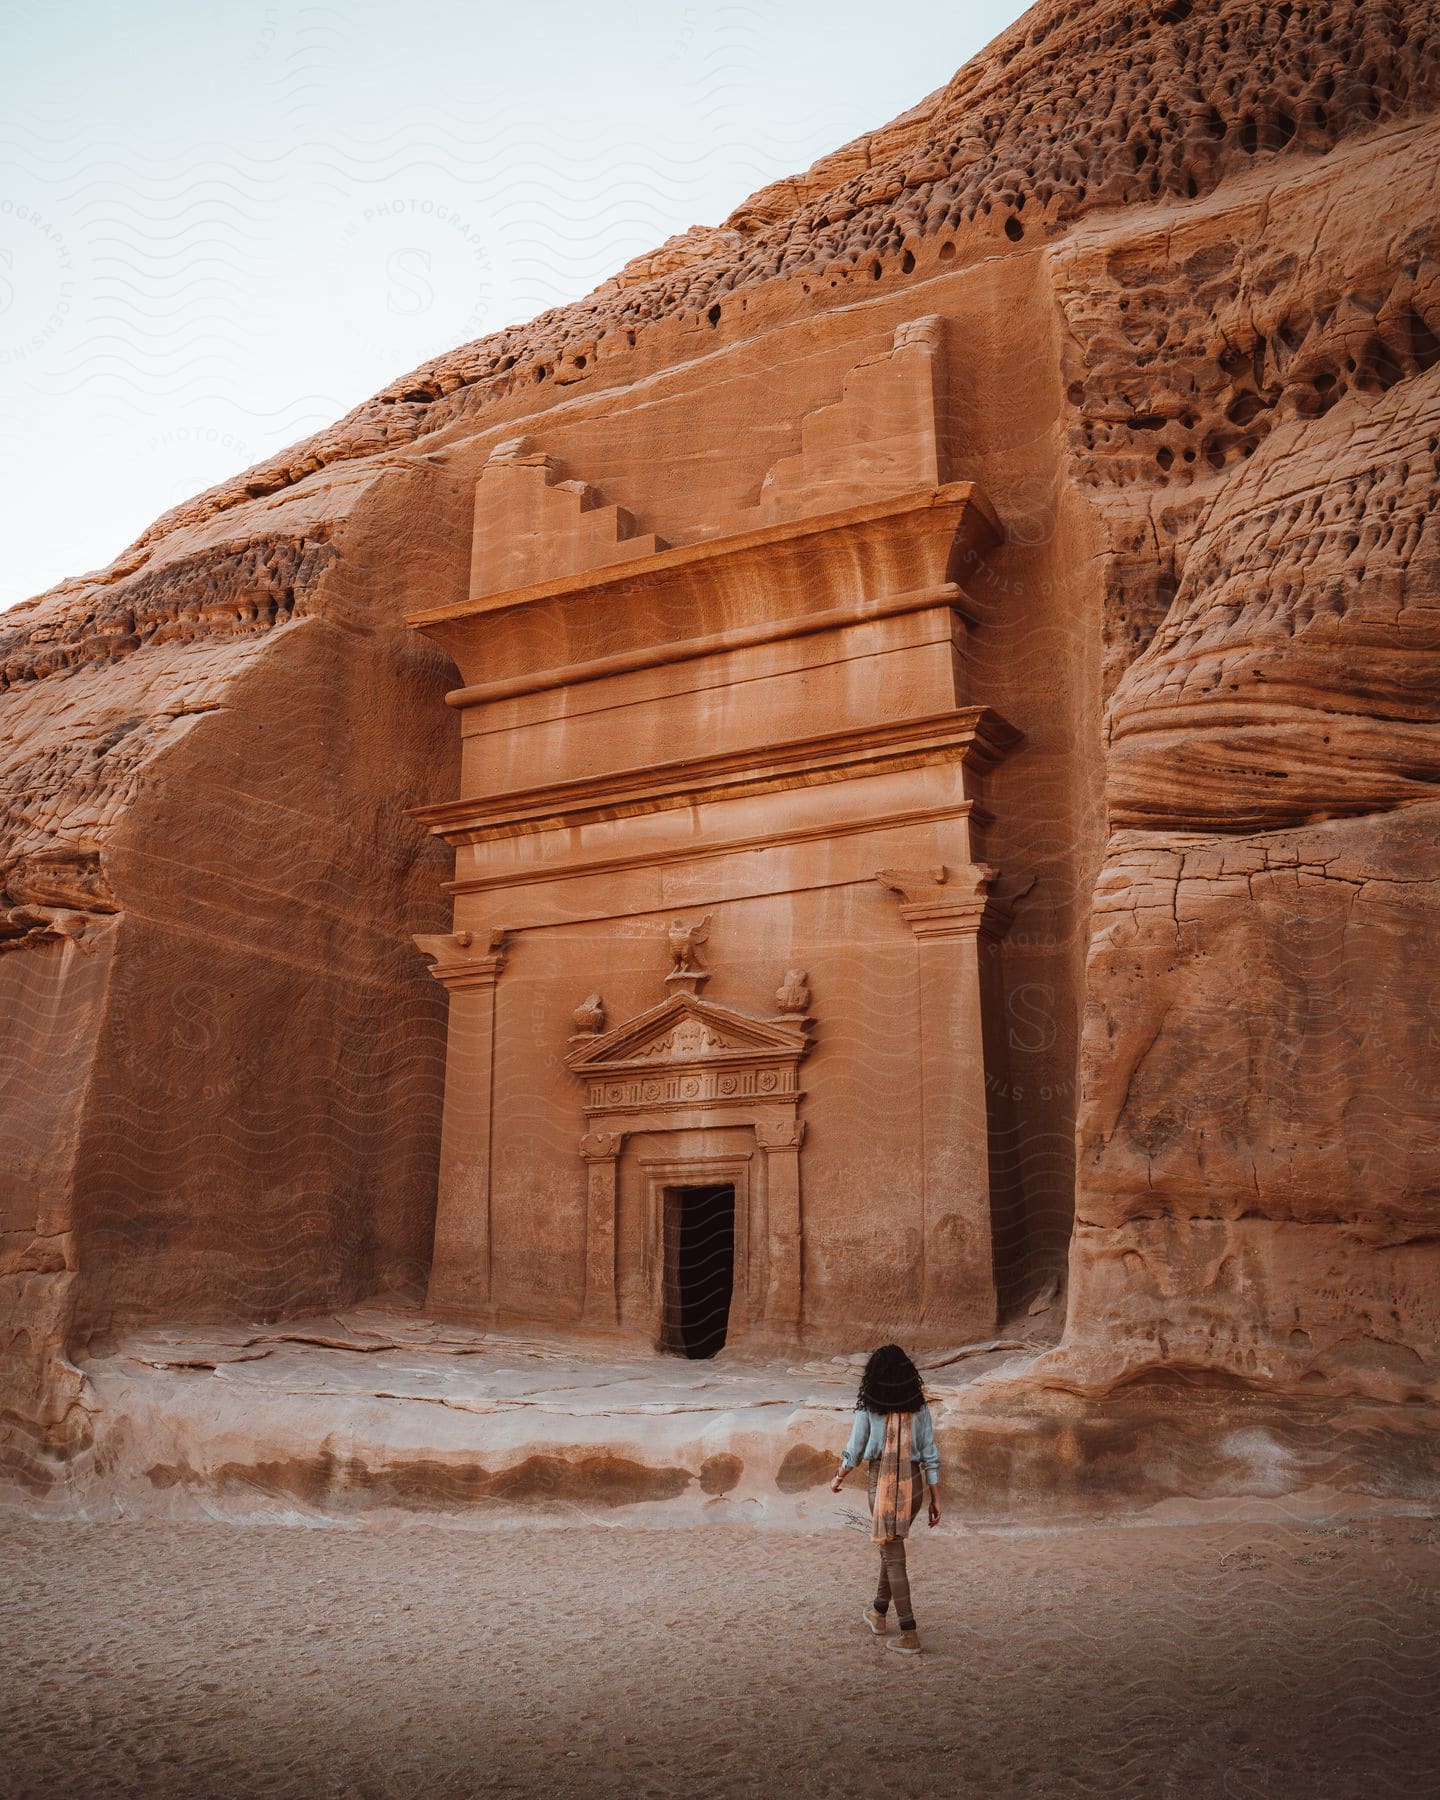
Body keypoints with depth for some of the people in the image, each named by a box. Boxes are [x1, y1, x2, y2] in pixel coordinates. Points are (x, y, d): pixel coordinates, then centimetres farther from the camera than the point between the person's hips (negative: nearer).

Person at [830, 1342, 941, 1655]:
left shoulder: (868, 1408, -10)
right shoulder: (919, 1408, -2)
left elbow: (854, 1452, -2)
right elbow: (930, 1456, -1)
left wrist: (837, 1479, 16)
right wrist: (936, 1500, 5)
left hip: (883, 1484, -4)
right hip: (913, 1483, 4)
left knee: (894, 1556, 2)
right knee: (891, 1547, 23)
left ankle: (909, 1634, -2)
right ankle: (878, 1612, 38)